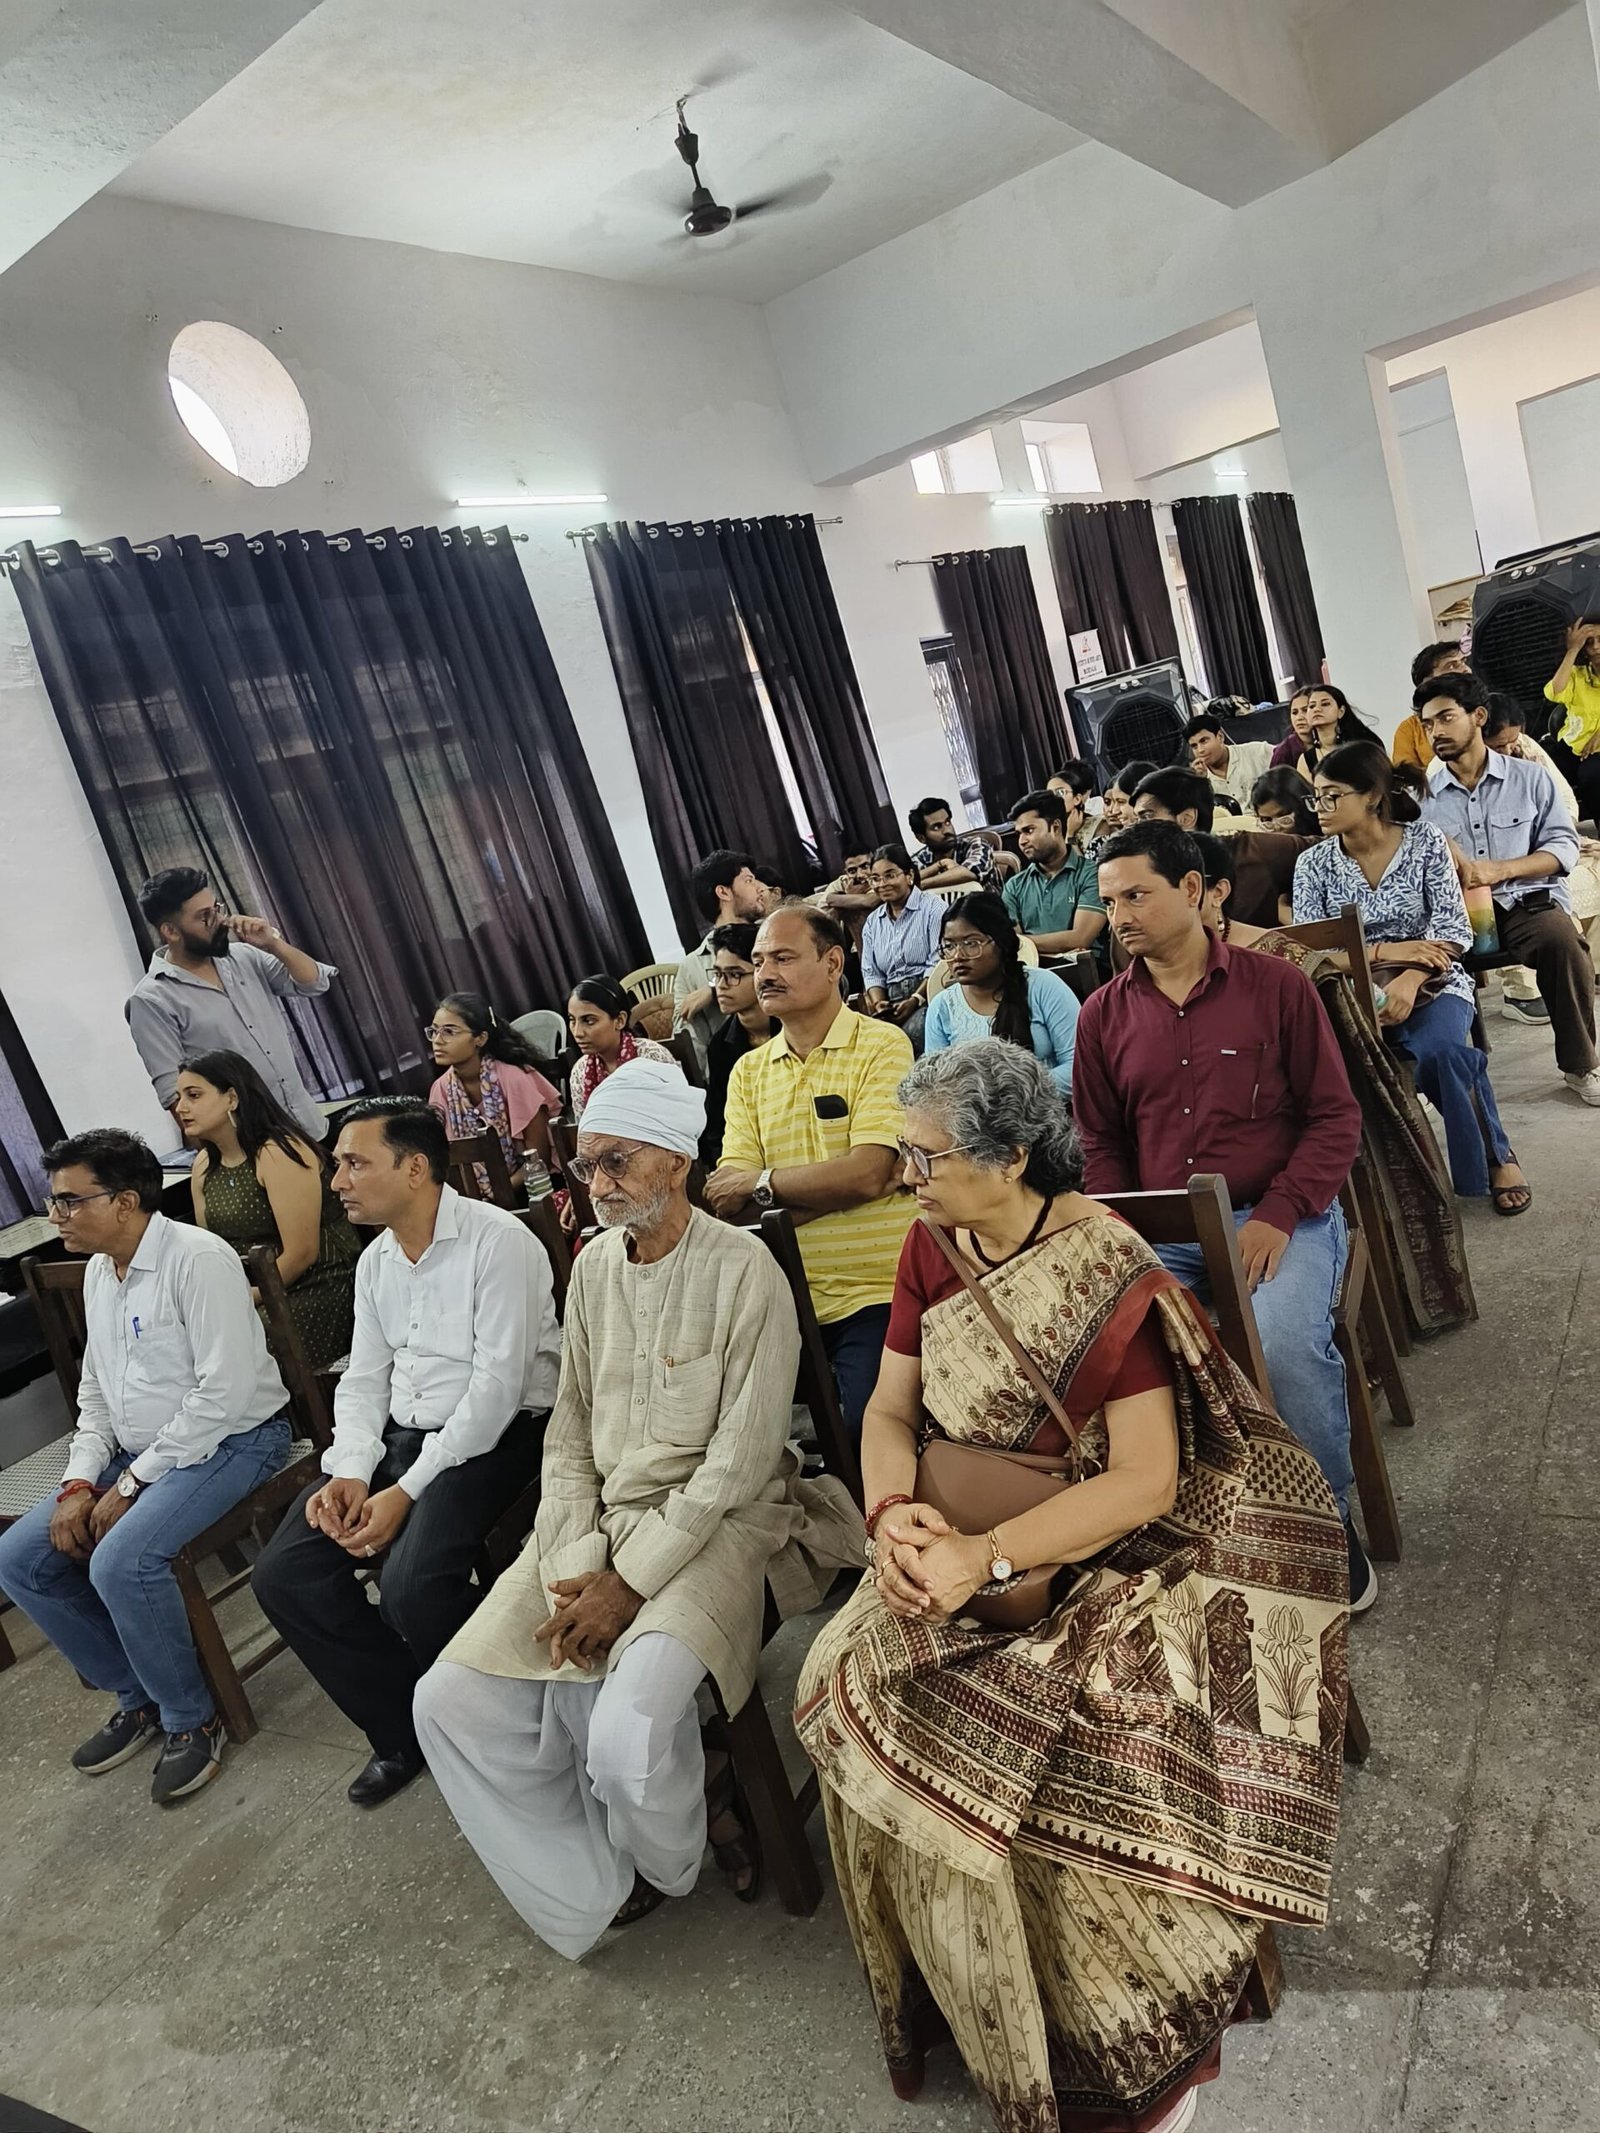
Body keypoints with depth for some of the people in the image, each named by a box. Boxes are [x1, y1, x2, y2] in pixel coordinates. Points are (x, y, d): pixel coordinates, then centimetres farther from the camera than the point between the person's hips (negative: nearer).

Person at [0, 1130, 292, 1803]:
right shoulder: (97, 1272, 9)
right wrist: (79, 1483, 1)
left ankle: (190, 1719, -3)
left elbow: (224, 1392, -24)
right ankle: (138, 1696, 15)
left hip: (230, 1440, -9)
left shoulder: (198, 1258, -19)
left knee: (120, 1562, -28)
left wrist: (132, 1482, -18)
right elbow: (95, 1393, 16)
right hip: (138, 1453, 9)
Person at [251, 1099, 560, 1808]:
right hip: (405, 1435, 8)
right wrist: (351, 1472, -7)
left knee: (410, 1584, -29)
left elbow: (497, 1383, -20)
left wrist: (407, 1491, -21)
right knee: (283, 1575, -6)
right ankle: (405, 1729, 12)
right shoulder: (375, 1262, 11)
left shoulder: (498, 1241, -15)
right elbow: (363, 1380, 13)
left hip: (500, 1432, -8)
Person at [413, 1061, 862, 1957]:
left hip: (713, 1520, -6)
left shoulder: (742, 1269, -13)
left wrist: (631, 1581, -17)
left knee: (626, 1737, -27)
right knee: (451, 1702, -4)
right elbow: (570, 1430, 7)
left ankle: (667, 1858, 12)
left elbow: (741, 1457, -16)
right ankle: (598, 1883, 15)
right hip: (599, 1518, 7)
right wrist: (576, 1566, -7)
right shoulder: (594, 1266, 7)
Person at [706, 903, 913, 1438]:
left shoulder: (882, 1046, -6)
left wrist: (760, 1184, -8)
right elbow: (730, 1203, 0)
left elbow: (867, 1173, -17)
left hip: (873, 1295, -5)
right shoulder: (748, 1071, 10)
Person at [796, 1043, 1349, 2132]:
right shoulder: (933, 1247, -1)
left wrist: (987, 1555, -29)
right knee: (847, 1681, -13)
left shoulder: (1107, 1272, -20)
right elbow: (890, 1410, 4)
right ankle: (959, 2001, 9)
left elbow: (1147, 1479, -22)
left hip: (1112, 1546, -6)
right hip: (966, 1532, 6)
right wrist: (893, 1514, -16)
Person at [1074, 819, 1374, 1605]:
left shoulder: (1274, 983, 0)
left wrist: (1277, 1217, -14)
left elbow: (1334, 1117, 0)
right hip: (1160, 1229, 3)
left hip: (1279, 1215, -2)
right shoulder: (1102, 1014, 7)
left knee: (1287, 1344, -30)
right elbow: (1101, 1144, 14)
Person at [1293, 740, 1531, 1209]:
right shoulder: (1313, 863, 3)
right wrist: (1386, 951, -18)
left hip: (1431, 982, -1)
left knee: (1439, 1049, -33)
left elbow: (1454, 930, -7)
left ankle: (1498, 1158, -8)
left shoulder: (1425, 841, 0)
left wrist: (1409, 980, -26)